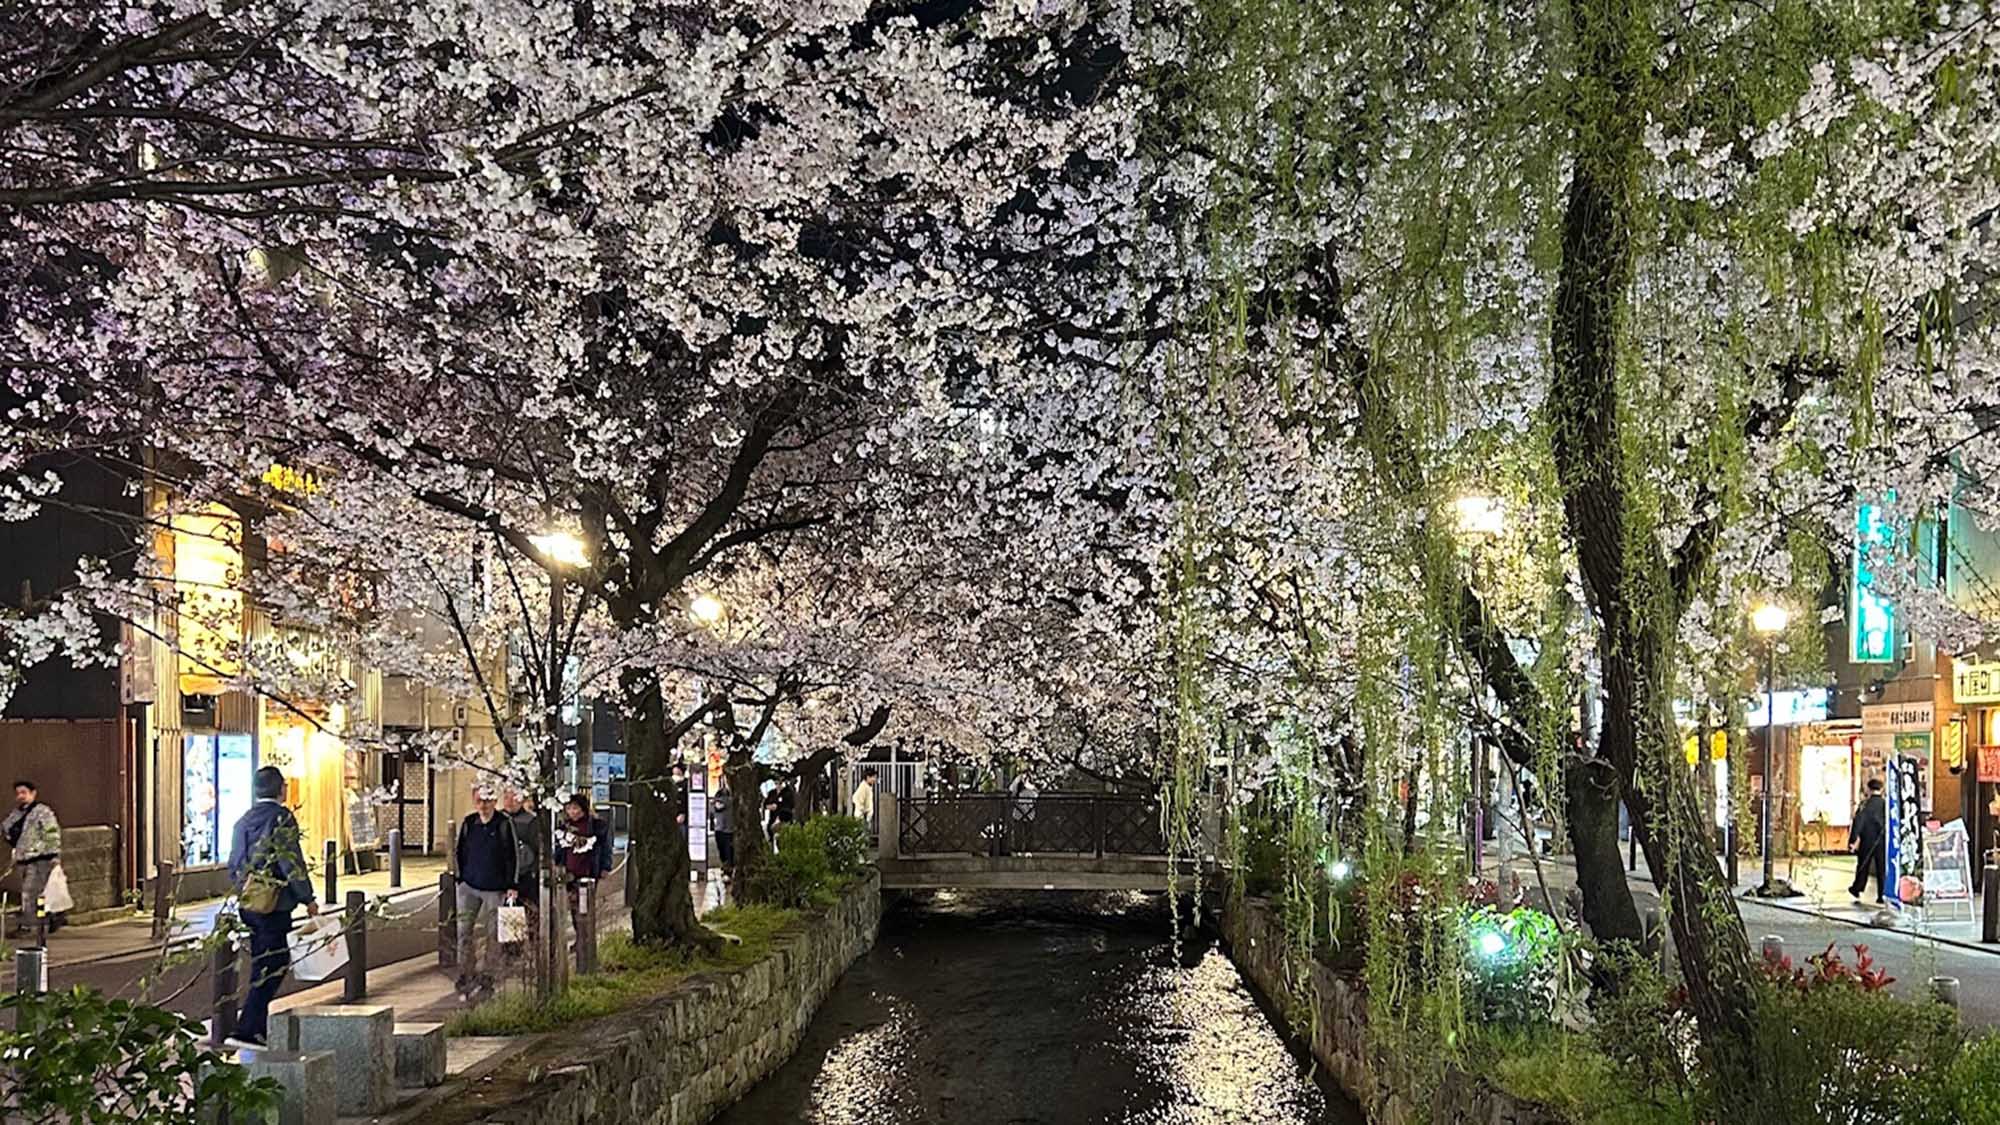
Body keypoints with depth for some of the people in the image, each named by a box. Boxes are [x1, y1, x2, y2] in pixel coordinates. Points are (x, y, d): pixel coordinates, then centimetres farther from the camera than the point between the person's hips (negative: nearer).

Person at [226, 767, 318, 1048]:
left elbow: (234, 866, 16)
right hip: (275, 906, -8)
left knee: (263, 966, 16)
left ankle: (258, 1029, 20)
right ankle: (247, 1030, -9)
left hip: (248, 906, 8)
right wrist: (308, 899, -8)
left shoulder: (244, 821, 12)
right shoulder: (282, 818, -12)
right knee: (271, 968, -4)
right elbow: (292, 863, -15)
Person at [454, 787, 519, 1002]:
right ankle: (464, 977, 3)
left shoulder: (504, 824, -5)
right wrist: (461, 879, 9)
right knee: (464, 931, -4)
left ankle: (484, 978, 13)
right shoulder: (468, 823, 5)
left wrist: (510, 885, -3)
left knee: (487, 933, 3)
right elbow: (459, 853, 16)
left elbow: (513, 856, -1)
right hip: (469, 887, 3)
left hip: (494, 889, -3)